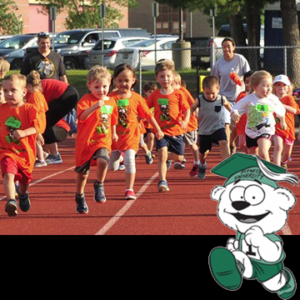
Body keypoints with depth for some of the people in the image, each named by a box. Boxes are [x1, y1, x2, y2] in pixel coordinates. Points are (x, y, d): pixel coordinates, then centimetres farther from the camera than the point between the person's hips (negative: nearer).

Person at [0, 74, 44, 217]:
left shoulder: (29, 109, -10)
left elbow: (38, 126, -21)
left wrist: (23, 133, -34)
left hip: (25, 152, -1)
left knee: (24, 179, 20)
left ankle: (23, 194, 52)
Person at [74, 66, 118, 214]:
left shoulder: (111, 102, 7)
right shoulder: (86, 100, -10)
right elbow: (81, 116, -28)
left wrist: (113, 134, 32)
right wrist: (94, 107, -41)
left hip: (103, 141, 2)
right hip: (85, 140, -2)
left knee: (103, 160, -28)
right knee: (82, 172, 8)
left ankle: (99, 185, -3)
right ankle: (79, 197, 31)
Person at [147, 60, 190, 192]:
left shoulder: (178, 95, -3)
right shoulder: (155, 95, 1)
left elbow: (187, 109, -3)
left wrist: (185, 121, -20)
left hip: (176, 130, 0)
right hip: (161, 131, 0)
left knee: (179, 158, 12)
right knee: (162, 155, -19)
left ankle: (176, 162, 50)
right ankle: (162, 182, -18)